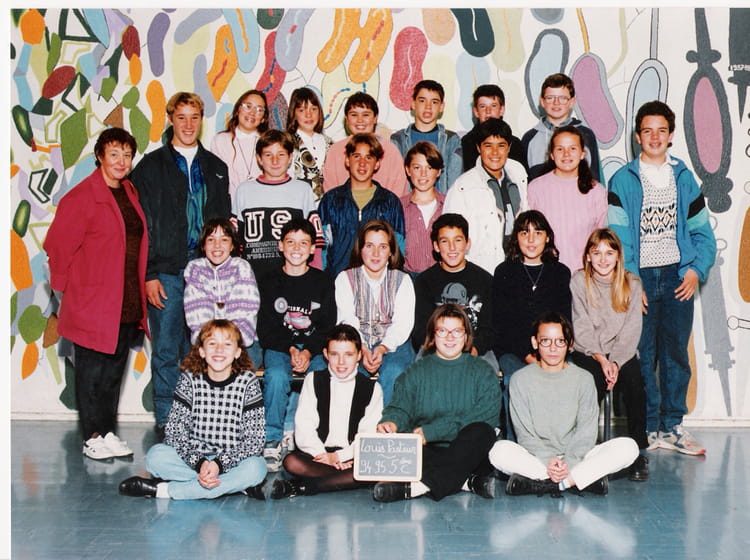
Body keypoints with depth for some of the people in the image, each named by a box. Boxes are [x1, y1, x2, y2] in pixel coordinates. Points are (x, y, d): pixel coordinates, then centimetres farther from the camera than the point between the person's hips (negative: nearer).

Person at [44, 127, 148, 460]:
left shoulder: (130, 194, 12)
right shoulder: (82, 197, -11)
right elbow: (57, 245, -11)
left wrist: (140, 289, 13)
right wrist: (67, 286, -4)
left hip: (127, 304, 7)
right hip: (93, 304, -7)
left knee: (115, 370, 13)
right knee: (92, 371, 2)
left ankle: (109, 432, 23)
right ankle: (93, 438, 12)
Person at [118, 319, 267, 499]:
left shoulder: (248, 382, -7)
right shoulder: (190, 379, -3)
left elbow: (254, 439, -9)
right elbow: (175, 431, -7)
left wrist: (219, 464, -22)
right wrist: (199, 463, -23)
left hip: (232, 460, -1)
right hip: (193, 458, 1)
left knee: (256, 468, -33)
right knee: (156, 456, -24)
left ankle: (164, 490, -24)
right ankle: (234, 485, -21)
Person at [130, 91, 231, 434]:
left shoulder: (215, 167, 14)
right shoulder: (151, 166, 4)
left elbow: (224, 222, 15)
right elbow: (141, 226, 0)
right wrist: (148, 275, -8)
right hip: (166, 273, -2)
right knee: (166, 351, 1)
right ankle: (166, 423, 10)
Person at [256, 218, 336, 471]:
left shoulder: (323, 282, 9)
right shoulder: (269, 282, 8)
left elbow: (328, 327, 5)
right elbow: (265, 329, 2)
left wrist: (308, 352, -13)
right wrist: (291, 350, -14)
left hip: (316, 348, 1)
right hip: (278, 347, 0)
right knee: (276, 377, -33)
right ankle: (273, 441, -21)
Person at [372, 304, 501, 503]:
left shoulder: (482, 371, 10)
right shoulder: (415, 372, 16)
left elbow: (485, 416, -5)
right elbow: (399, 407, 4)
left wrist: (431, 431, -13)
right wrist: (391, 422, -24)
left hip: (467, 453, -1)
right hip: (427, 452, 1)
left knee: (482, 431, -33)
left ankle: (420, 485, -43)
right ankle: (468, 482, -34)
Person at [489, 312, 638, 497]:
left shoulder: (583, 379, 6)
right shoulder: (520, 380, 3)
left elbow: (587, 432, -1)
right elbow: (524, 433, -2)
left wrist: (568, 461, -18)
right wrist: (548, 461, -18)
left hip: (575, 456, 2)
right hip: (535, 458, -1)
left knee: (628, 448, -23)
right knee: (500, 451, -33)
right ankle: (584, 478, -27)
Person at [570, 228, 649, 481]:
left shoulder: (631, 284, 4)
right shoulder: (579, 282, 0)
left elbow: (631, 330, -2)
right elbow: (582, 329, -4)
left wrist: (616, 362, -16)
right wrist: (601, 359, -17)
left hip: (622, 353, 1)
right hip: (587, 352, -1)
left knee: (634, 381, -28)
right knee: (594, 384, -31)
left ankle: (639, 452, -18)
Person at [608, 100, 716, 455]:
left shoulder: (684, 178, 11)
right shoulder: (623, 181, 2)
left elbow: (702, 232, 11)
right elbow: (617, 237, -4)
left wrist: (697, 270, -4)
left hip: (678, 278, 3)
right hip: (639, 279, -2)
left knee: (676, 355, 6)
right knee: (641, 357, -1)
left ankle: (672, 427, 15)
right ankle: (647, 429, 8)